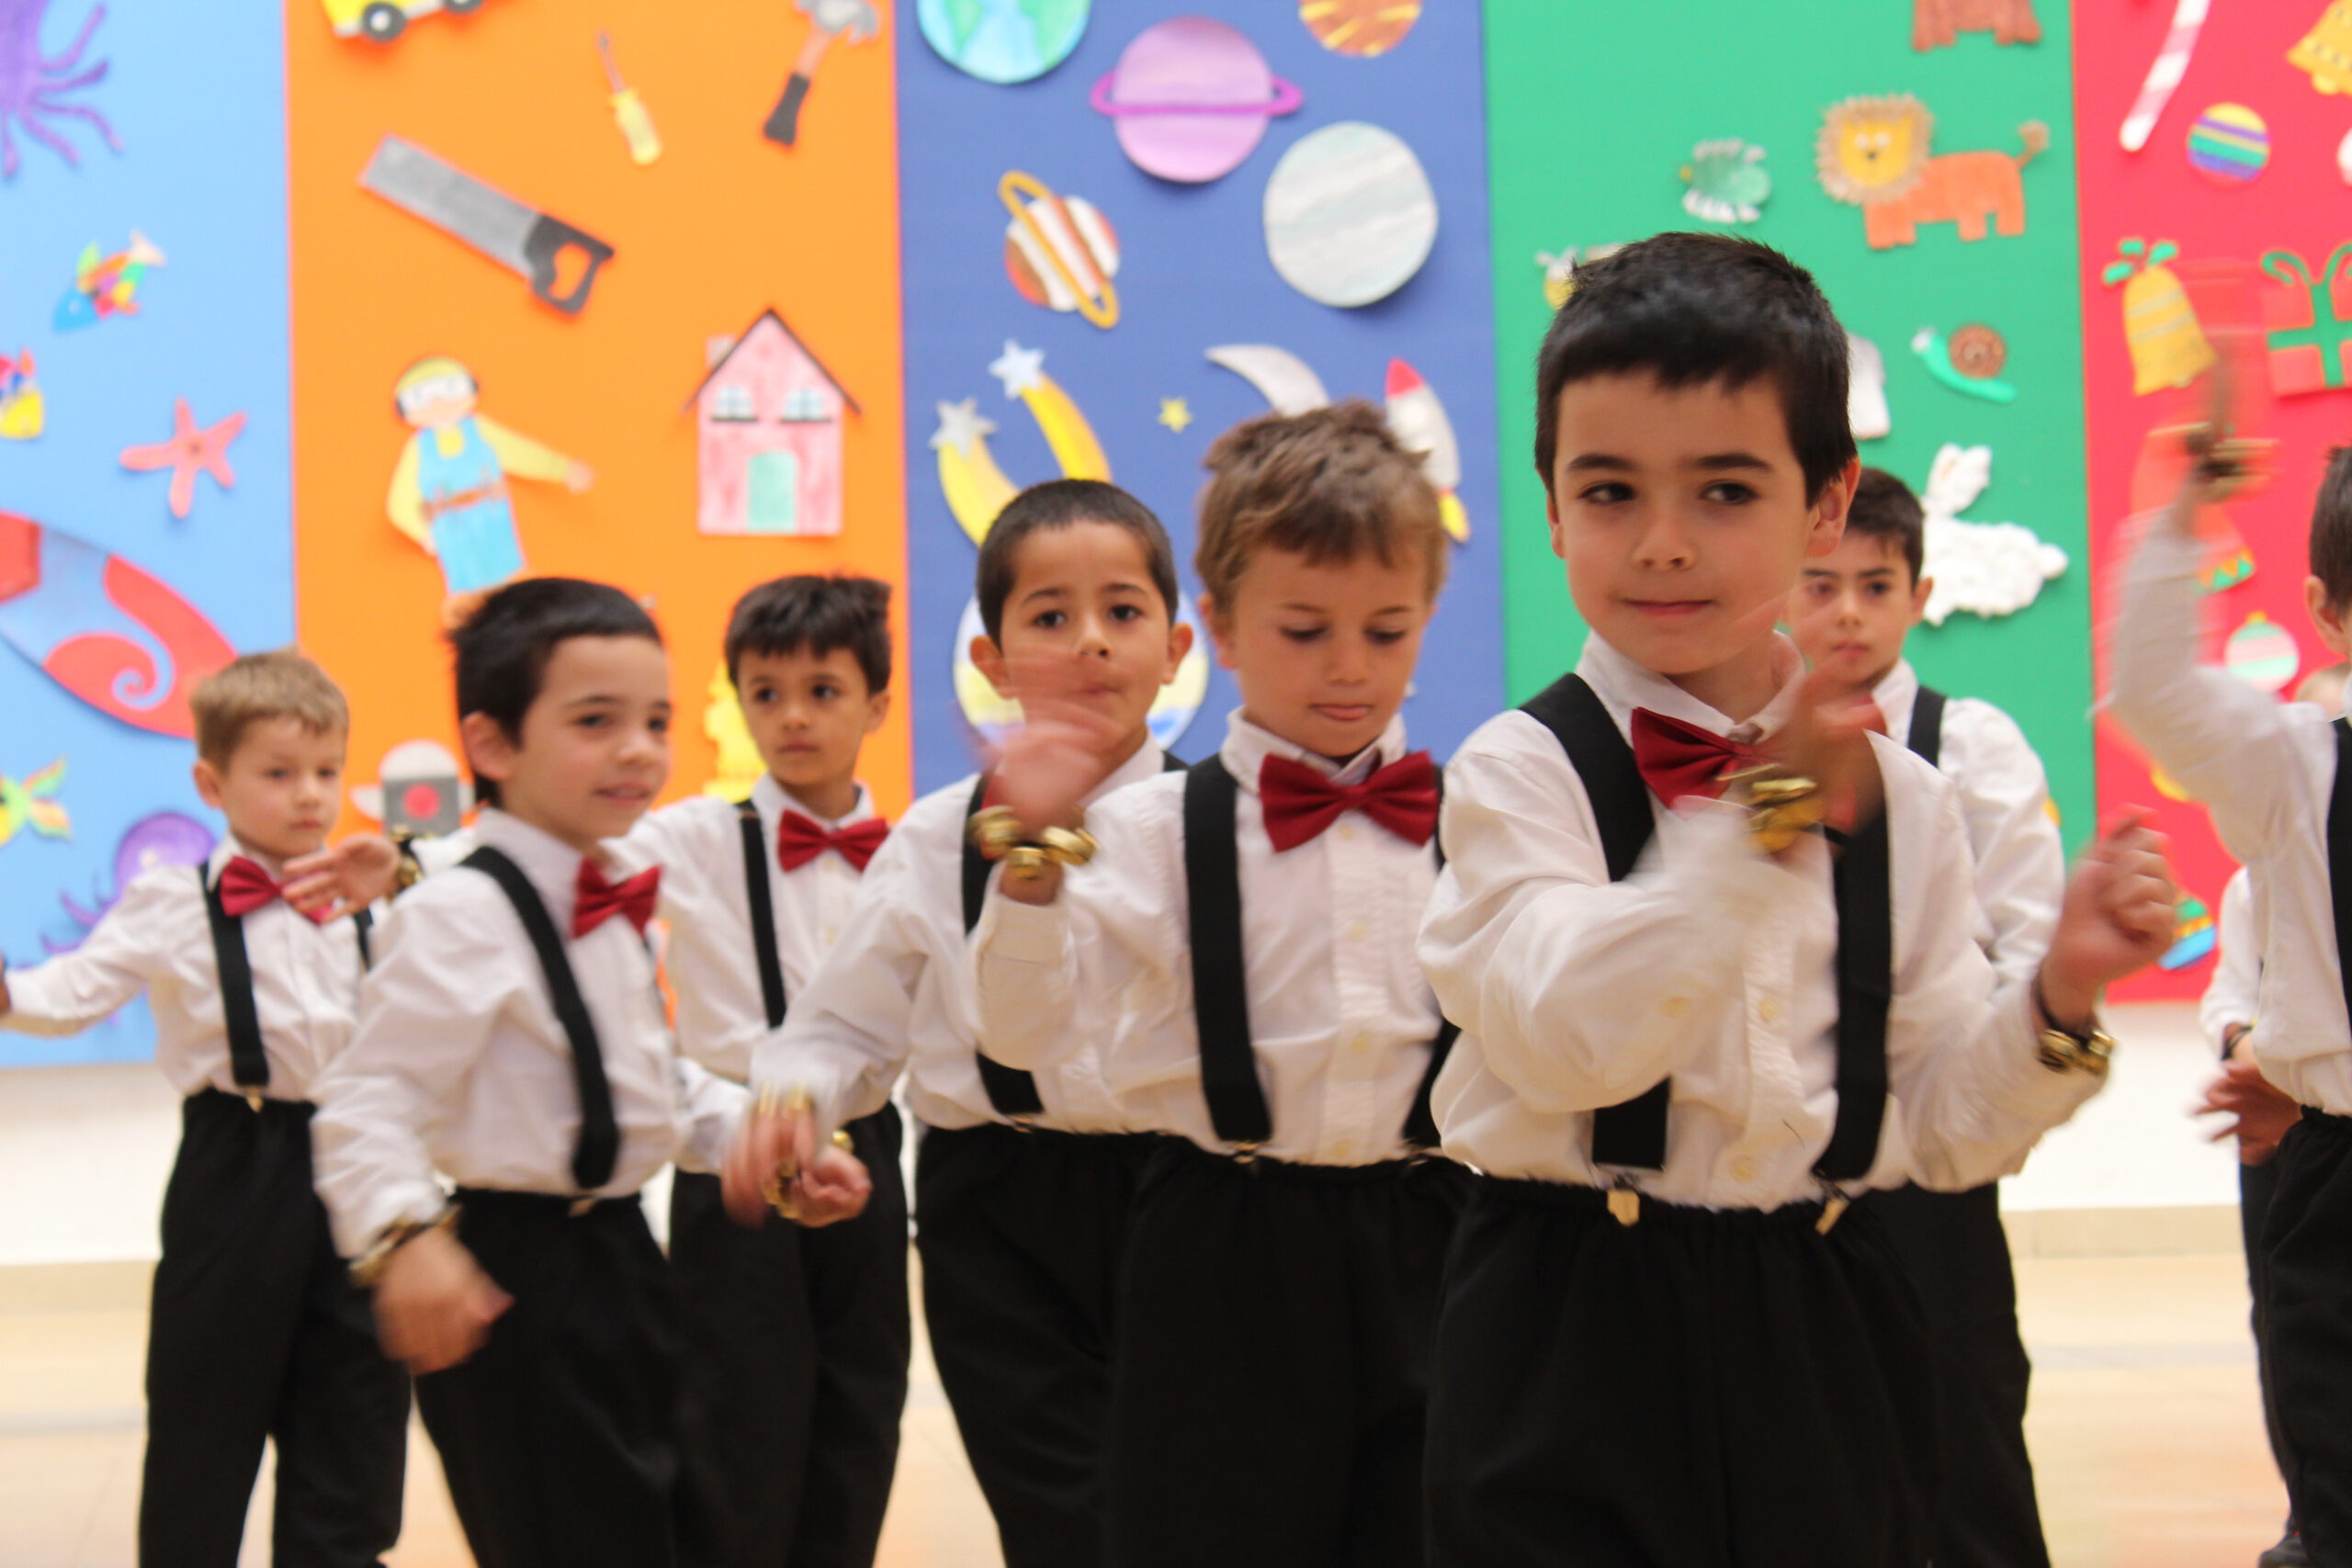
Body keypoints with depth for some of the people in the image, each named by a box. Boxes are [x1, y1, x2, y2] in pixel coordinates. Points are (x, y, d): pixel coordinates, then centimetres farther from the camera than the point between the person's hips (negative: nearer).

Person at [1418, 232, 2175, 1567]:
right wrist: (1762, 819, -27)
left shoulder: (1900, 802, 4)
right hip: (1575, 1348, -3)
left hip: (1823, 1353, 4)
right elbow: (1572, 1041, -23)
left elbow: (1941, 1132, 7)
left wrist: (2056, 1004, -10)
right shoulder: (1521, 773, -7)